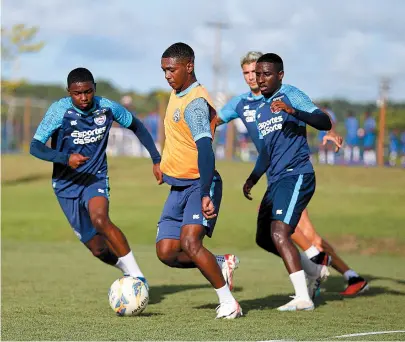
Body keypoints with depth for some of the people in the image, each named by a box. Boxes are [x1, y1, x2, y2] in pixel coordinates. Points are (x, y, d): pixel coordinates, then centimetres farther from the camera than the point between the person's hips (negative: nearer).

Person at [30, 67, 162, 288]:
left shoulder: (107, 108, -10)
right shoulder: (60, 110, -17)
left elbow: (136, 127, 9)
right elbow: (35, 147, -20)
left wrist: (156, 159, 5)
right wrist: (66, 158, -36)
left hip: (96, 179, -1)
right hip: (67, 185, 1)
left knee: (99, 219, -33)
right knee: (99, 249, 3)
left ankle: (137, 276, -28)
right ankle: (128, 271, 33)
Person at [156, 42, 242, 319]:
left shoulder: (195, 103, -19)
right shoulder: (177, 94, 10)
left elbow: (205, 149, -29)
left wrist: (205, 194, -37)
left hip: (199, 185, -9)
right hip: (178, 187, 9)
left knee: (190, 243, -24)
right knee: (166, 252, -1)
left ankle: (229, 303, -12)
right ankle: (222, 264, 17)